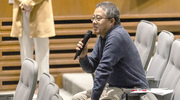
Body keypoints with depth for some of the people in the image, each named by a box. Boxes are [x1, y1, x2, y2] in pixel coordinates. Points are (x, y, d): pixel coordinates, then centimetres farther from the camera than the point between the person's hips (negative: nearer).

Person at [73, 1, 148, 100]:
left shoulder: (116, 36, -21)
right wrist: (83, 56, -8)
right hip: (114, 86, 10)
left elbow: (103, 70, -24)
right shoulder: (102, 37, 11)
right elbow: (91, 68, 13)